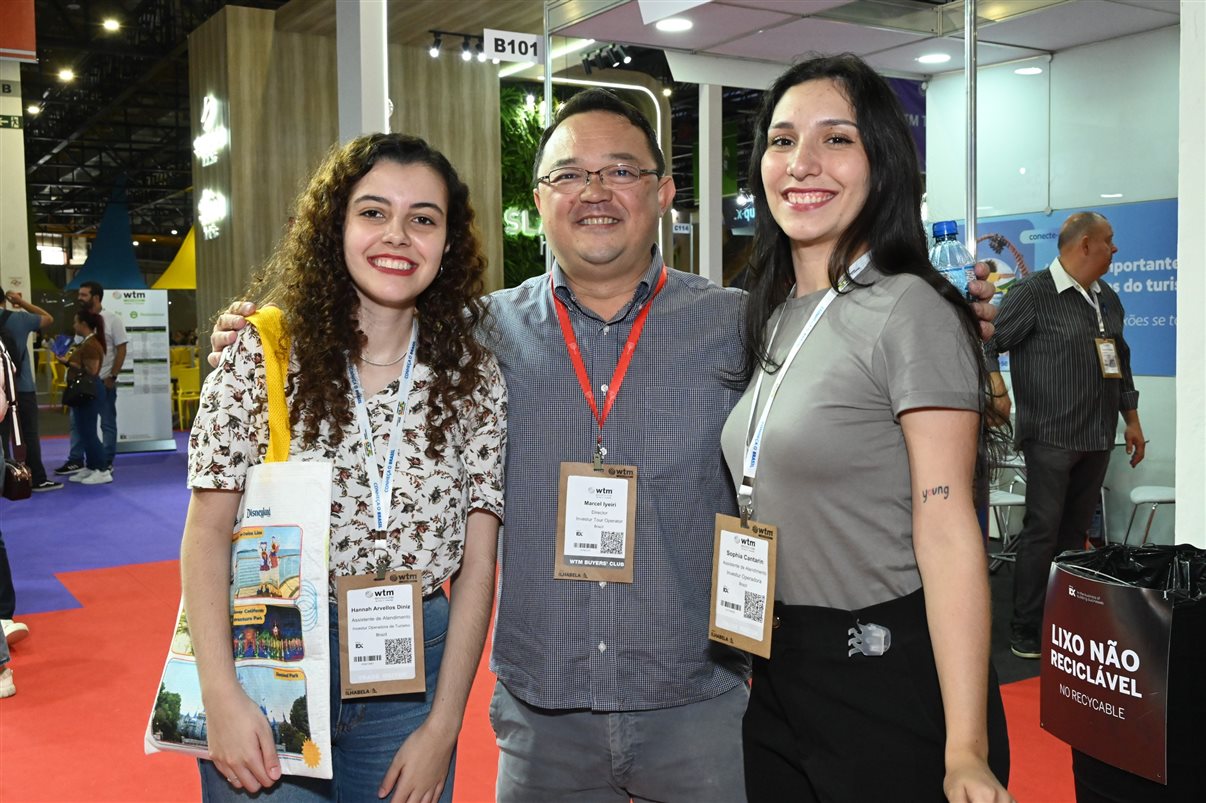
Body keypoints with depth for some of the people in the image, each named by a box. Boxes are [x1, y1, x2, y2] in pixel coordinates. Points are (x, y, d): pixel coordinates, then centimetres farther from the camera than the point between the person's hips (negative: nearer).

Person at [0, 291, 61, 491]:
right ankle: (38, 480, 7)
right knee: (29, 435, 4)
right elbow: (48, 318, 8)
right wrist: (22, 302, 9)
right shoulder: (18, 318, -6)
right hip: (23, 388, -2)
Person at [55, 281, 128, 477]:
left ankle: (107, 463, 11)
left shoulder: (112, 320, -8)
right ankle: (76, 460, 18)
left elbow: (121, 350, -8)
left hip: (103, 381, -6)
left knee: (107, 422, 4)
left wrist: (112, 376, -13)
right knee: (77, 420, 9)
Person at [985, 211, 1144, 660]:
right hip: (1051, 436, -7)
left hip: (1097, 439, 7)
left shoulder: (1107, 299, 15)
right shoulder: (1033, 293, -9)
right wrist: (998, 392, -24)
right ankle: (1026, 631, 2)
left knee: (1075, 532, 12)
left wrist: (1131, 419, 22)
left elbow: (1121, 362, 23)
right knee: (1042, 532, -5)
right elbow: (988, 344, -11)